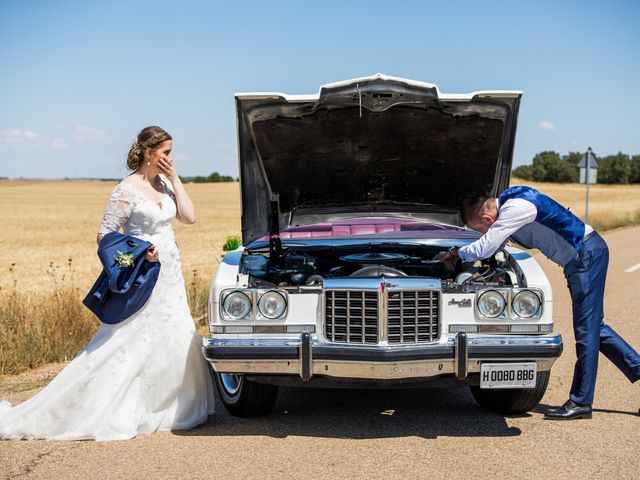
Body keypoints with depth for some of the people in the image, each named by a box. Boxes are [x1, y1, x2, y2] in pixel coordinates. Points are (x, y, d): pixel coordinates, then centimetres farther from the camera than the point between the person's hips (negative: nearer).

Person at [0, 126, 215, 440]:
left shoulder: (165, 183, 8)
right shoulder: (128, 190, -14)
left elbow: (189, 217, 1)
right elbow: (105, 236, -12)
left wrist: (175, 180, -2)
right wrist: (138, 252, -21)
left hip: (171, 276, 8)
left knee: (178, 343, 9)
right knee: (126, 348, -5)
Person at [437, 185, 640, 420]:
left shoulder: (515, 209, -25)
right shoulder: (506, 202, 6)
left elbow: (484, 249, -24)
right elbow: (494, 246, 18)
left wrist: (454, 254, -7)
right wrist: (458, 254, 11)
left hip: (587, 255, -10)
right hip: (580, 257, 10)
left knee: (586, 329, -5)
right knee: (592, 326, 16)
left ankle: (580, 402, 1)